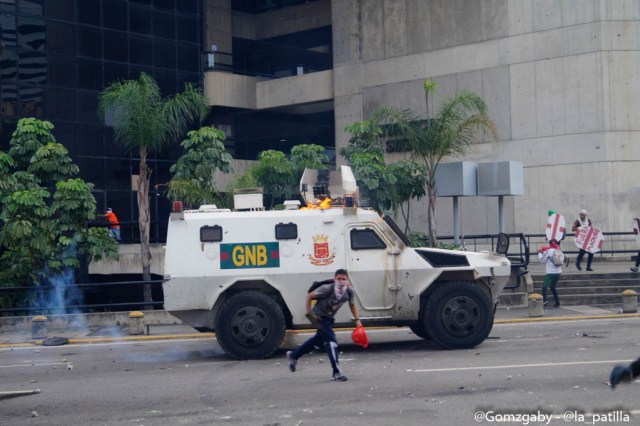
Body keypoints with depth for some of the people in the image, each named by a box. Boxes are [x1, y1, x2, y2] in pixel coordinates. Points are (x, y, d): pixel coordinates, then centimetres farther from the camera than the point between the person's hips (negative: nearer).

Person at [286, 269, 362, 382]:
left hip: (329, 318, 8)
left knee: (319, 340, 23)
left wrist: (357, 320, -3)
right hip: (319, 316, -8)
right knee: (331, 341, -19)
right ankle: (336, 373, -16)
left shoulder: (349, 291, -13)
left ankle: (293, 355, 43)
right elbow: (309, 296, -18)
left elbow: (352, 305, 6)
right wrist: (309, 313, -16)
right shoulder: (327, 289, -29)